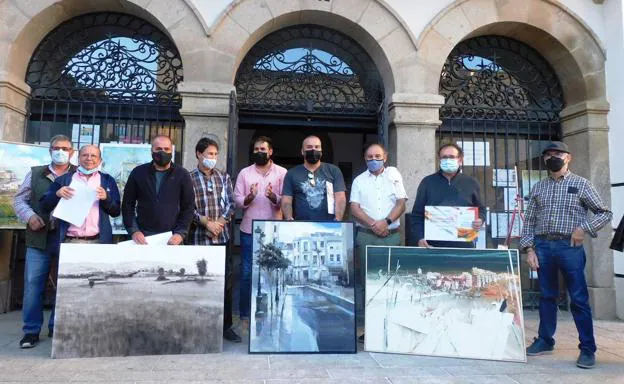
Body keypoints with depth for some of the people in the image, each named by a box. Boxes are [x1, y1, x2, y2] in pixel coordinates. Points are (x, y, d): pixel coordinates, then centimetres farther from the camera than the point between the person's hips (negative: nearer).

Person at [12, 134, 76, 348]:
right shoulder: (35, 173, 12)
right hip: (39, 238, 2)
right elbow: (19, 199, 12)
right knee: (33, 283, 1)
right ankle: (31, 331, 13)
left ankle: (57, 327, 19)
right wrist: (30, 216, -5)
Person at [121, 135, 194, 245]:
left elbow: (188, 207, 1)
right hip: (143, 237, 1)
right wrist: (133, 230, -5)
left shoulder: (182, 175, 2)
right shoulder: (138, 172, 4)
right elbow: (128, 204, 7)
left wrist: (181, 233, -9)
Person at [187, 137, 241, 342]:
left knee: (226, 281, 5)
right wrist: (207, 222, -14)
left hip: (222, 236, 3)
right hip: (199, 237, -2)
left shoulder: (224, 177, 9)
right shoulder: (189, 178, 0)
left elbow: (230, 204, 5)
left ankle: (226, 325, 17)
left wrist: (220, 222, -10)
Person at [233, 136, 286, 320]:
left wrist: (273, 197, -24)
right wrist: (249, 197, -19)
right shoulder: (244, 173, 7)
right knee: (247, 272, 6)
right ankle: (245, 312, 19)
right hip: (249, 231, 1)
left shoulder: (282, 172, 2)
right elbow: (237, 201, 1)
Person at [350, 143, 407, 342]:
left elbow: (401, 203, 5)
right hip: (366, 236, 0)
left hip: (391, 235, 0)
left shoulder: (393, 175, 13)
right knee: (367, 280, 0)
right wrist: (373, 224, -11)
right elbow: (354, 208, 3)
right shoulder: (359, 180, 13)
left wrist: (386, 221, -10)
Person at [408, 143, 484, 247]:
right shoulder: (427, 182, 7)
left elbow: (480, 209, 19)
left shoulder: (471, 183, 10)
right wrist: (419, 238, -6)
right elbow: (417, 215, 5)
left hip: (463, 244, 1)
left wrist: (479, 221, -4)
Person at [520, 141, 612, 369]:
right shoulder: (538, 187, 11)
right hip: (542, 246, 3)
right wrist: (529, 248, 1)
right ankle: (545, 340, 23)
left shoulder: (580, 184, 4)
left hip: (570, 246, -3)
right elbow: (529, 221, 10)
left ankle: (587, 348, 11)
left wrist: (584, 227, -12)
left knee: (579, 298, 0)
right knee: (547, 296, 12)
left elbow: (605, 213, 5)